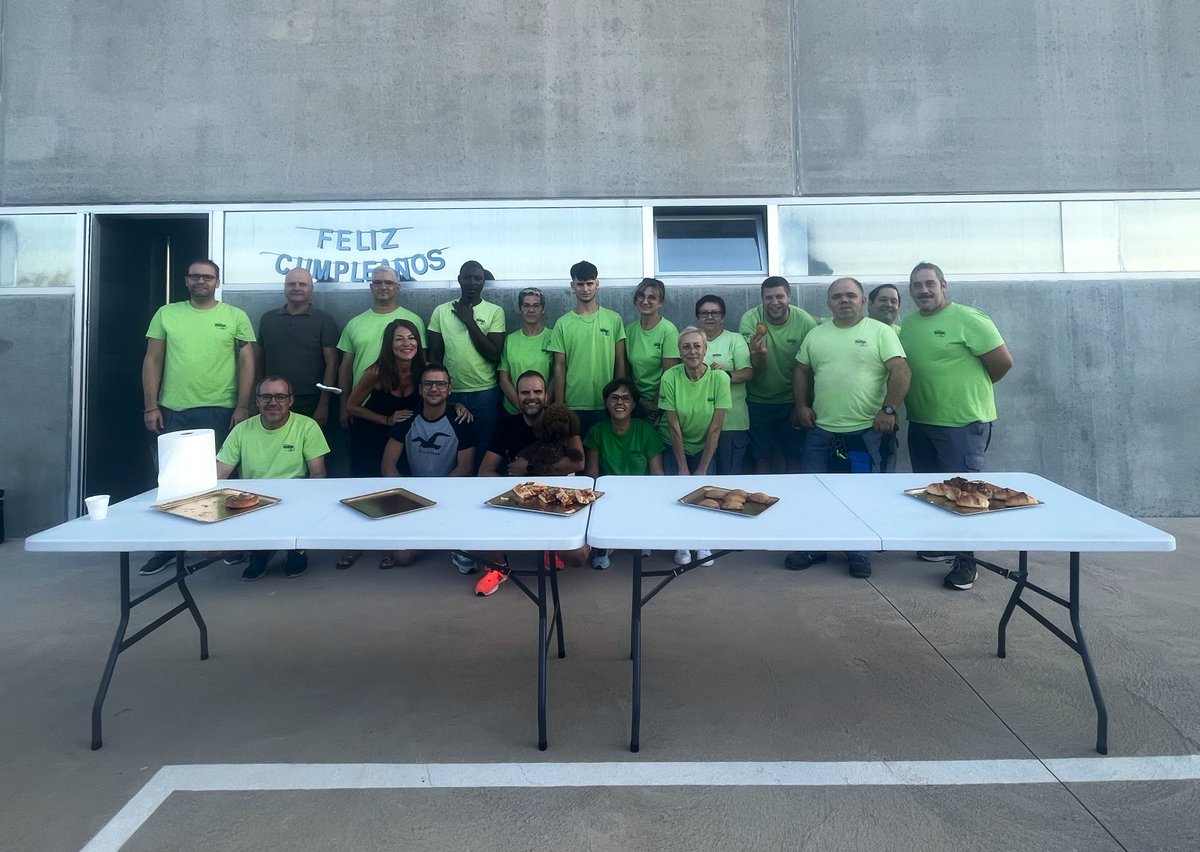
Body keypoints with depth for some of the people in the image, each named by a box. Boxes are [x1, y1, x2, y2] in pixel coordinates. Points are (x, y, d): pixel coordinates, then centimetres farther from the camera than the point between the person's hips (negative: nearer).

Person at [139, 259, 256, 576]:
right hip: (172, 410, 2)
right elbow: (152, 361, 8)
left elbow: (246, 362, 1)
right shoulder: (166, 314, 8)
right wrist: (150, 406, 1)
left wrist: (242, 406, -6)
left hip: (219, 410, -2)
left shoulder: (236, 317, 3)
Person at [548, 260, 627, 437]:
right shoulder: (563, 323, 3)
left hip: (606, 405, 0)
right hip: (573, 406, 0)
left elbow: (620, 363, 5)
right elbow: (559, 368, 3)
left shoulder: (614, 319, 3)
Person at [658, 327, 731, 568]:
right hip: (676, 447, 0)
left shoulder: (719, 378, -19)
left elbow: (715, 428, -15)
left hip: (705, 448, 0)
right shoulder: (670, 377, -19)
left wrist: (702, 469, -14)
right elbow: (674, 427, -15)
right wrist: (683, 468, -13)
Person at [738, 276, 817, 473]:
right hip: (758, 400, 0)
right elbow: (755, 369, -18)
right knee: (762, 456, 11)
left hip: (792, 400, 1)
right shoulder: (750, 320, -15)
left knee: (795, 456, 14)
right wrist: (759, 353, -40)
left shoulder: (805, 322, -15)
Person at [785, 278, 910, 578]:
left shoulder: (880, 332, -3)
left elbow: (900, 371, -9)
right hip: (820, 430, 4)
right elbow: (802, 371, 16)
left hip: (866, 430, -3)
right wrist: (801, 405, 5)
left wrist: (888, 410, -15)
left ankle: (859, 552, 19)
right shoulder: (815, 335, 9)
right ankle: (814, 547, 24)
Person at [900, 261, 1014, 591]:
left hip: (963, 423, -7)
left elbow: (1003, 361, -12)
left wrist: (974, 386, 1)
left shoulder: (968, 319, -12)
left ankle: (966, 560, 10)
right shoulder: (907, 324, 8)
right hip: (920, 423, 7)